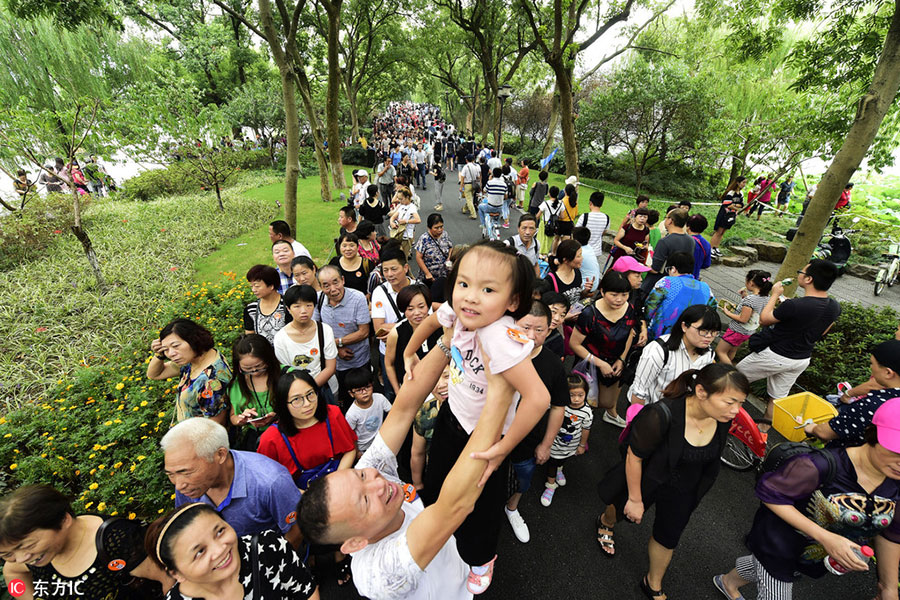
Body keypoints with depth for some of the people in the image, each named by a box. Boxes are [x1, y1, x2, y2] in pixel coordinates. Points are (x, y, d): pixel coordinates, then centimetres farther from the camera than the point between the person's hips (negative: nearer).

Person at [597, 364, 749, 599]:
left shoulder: (724, 418, -21)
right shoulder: (662, 415, -40)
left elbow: (711, 457, 1)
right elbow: (633, 457, -27)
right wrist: (635, 499, -15)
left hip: (683, 491, 4)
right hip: (647, 479, -4)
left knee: (668, 538, 22)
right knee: (624, 510, 26)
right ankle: (605, 522, 62)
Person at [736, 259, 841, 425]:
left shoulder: (793, 305, -31)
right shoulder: (835, 307, -7)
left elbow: (763, 320, -14)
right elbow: (821, 332, 10)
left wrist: (774, 295, -5)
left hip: (775, 356, -7)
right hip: (803, 360, 7)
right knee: (778, 396, 19)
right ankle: (764, 427, 34)